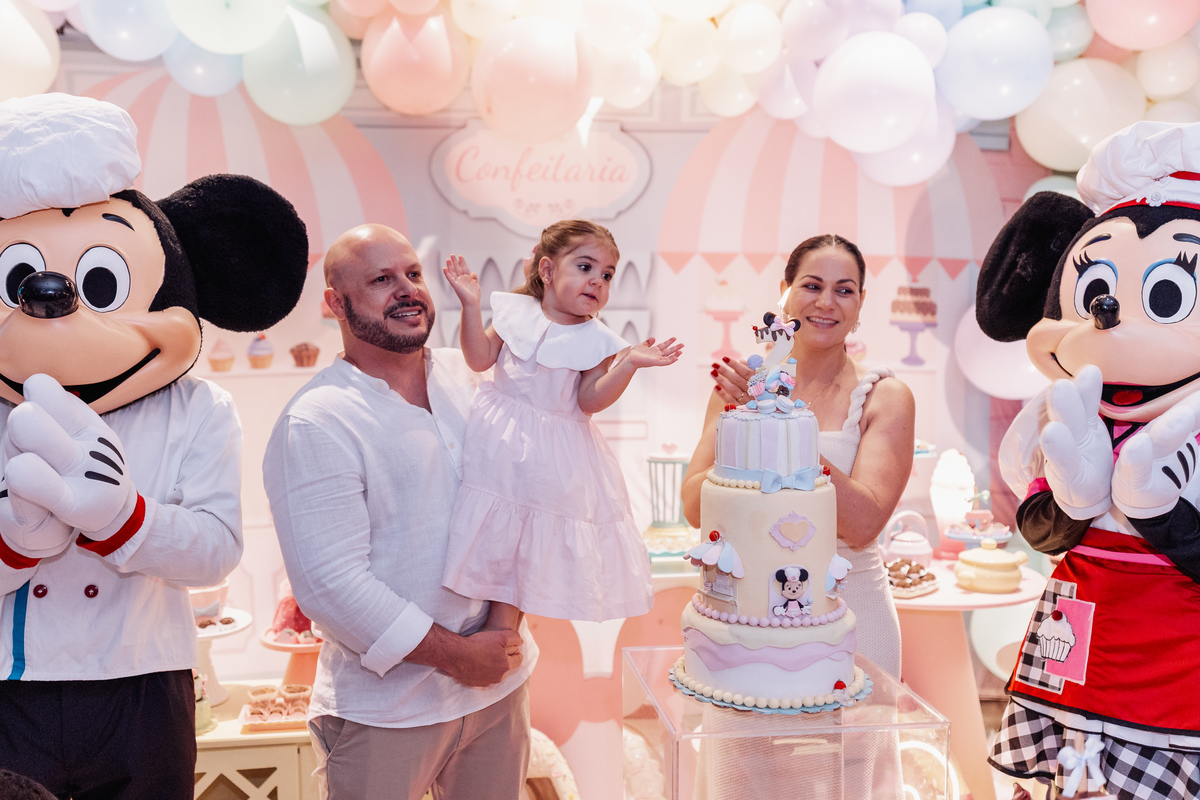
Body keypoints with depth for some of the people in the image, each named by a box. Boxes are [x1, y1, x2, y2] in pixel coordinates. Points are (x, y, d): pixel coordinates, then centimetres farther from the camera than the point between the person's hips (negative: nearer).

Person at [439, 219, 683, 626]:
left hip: (553, 458, 0)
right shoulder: (516, 311, -1)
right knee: (492, 540, 8)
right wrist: (471, 305, -12)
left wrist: (628, 364, -24)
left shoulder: (596, 341, -5)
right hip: (502, 444, 1)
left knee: (529, 552, 9)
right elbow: (480, 358, -3)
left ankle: (498, 640, 24)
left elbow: (589, 400, -11)